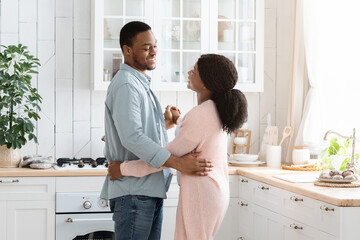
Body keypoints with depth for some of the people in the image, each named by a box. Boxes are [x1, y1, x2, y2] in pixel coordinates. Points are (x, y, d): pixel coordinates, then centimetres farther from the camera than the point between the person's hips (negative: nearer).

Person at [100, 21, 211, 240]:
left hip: (152, 189, 10)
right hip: (134, 191, -10)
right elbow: (132, 137, -27)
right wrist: (178, 163, -29)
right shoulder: (126, 85, -15)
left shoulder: (142, 84, 20)